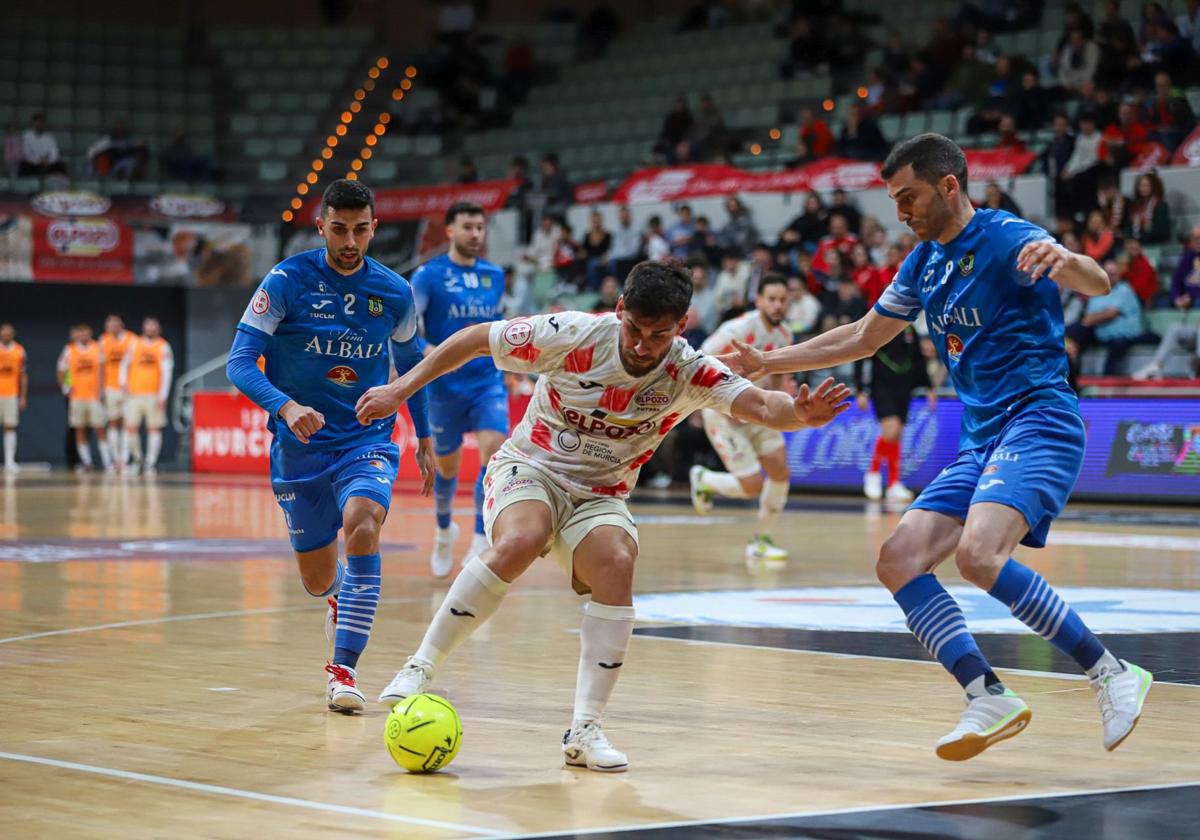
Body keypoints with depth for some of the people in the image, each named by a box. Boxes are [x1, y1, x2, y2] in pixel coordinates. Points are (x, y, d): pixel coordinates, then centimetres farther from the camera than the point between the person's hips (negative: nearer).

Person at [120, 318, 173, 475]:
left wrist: (162, 396, -12)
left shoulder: (163, 347, 2)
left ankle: (151, 463, 2)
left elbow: (167, 372, -4)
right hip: (134, 393, 2)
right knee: (130, 428, -1)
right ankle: (137, 460, 17)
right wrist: (123, 381, -2)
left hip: (154, 395, -2)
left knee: (154, 428, -2)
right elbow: (125, 364, 15)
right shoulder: (135, 344, 11)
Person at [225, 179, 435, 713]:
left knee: (361, 524, -31)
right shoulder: (287, 281, -9)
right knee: (318, 582, 9)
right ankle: (342, 596, 51)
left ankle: (344, 670, -25)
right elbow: (240, 362, -14)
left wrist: (423, 437, 21)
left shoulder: (394, 293, -1)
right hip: (299, 448, 0)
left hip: (367, 441, 0)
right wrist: (286, 407, -31)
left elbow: (409, 363, 18)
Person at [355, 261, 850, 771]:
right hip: (529, 467, -2)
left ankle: (584, 729, -22)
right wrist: (401, 389, -7)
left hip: (599, 494, 2)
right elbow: (476, 338, -7)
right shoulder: (573, 335, -18)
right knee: (520, 543, -34)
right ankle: (420, 667, -21)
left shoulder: (690, 374, -15)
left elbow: (758, 404, -31)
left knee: (617, 565, -28)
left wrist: (798, 414, -54)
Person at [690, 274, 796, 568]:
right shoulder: (739, 330, -25)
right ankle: (703, 480, 21)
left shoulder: (784, 335, 0)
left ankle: (761, 541, 15)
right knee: (752, 486, -10)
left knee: (781, 473, -2)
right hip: (724, 415, -7)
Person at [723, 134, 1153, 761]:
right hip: (980, 439, 9)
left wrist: (1063, 259, -47)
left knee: (978, 554, -30)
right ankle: (990, 699, -10)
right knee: (898, 561, -7)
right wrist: (768, 363, 24)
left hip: (1037, 419, -9)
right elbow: (863, 337, 28)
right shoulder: (923, 263, 16)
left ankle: (1112, 675, -20)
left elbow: (1098, 285, -24)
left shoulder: (1005, 237, -9)